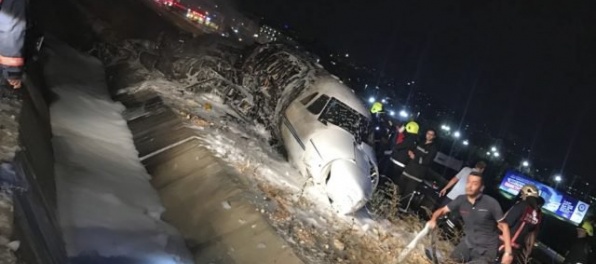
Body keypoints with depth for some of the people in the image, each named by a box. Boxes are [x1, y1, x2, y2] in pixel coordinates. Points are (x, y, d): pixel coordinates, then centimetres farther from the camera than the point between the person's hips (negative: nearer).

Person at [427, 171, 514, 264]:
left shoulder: (491, 203, -17)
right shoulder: (461, 200, -7)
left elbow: (503, 226, -10)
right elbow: (442, 210, 2)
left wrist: (508, 252, -16)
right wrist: (433, 220, -20)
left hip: (486, 249, -4)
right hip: (468, 242, 4)